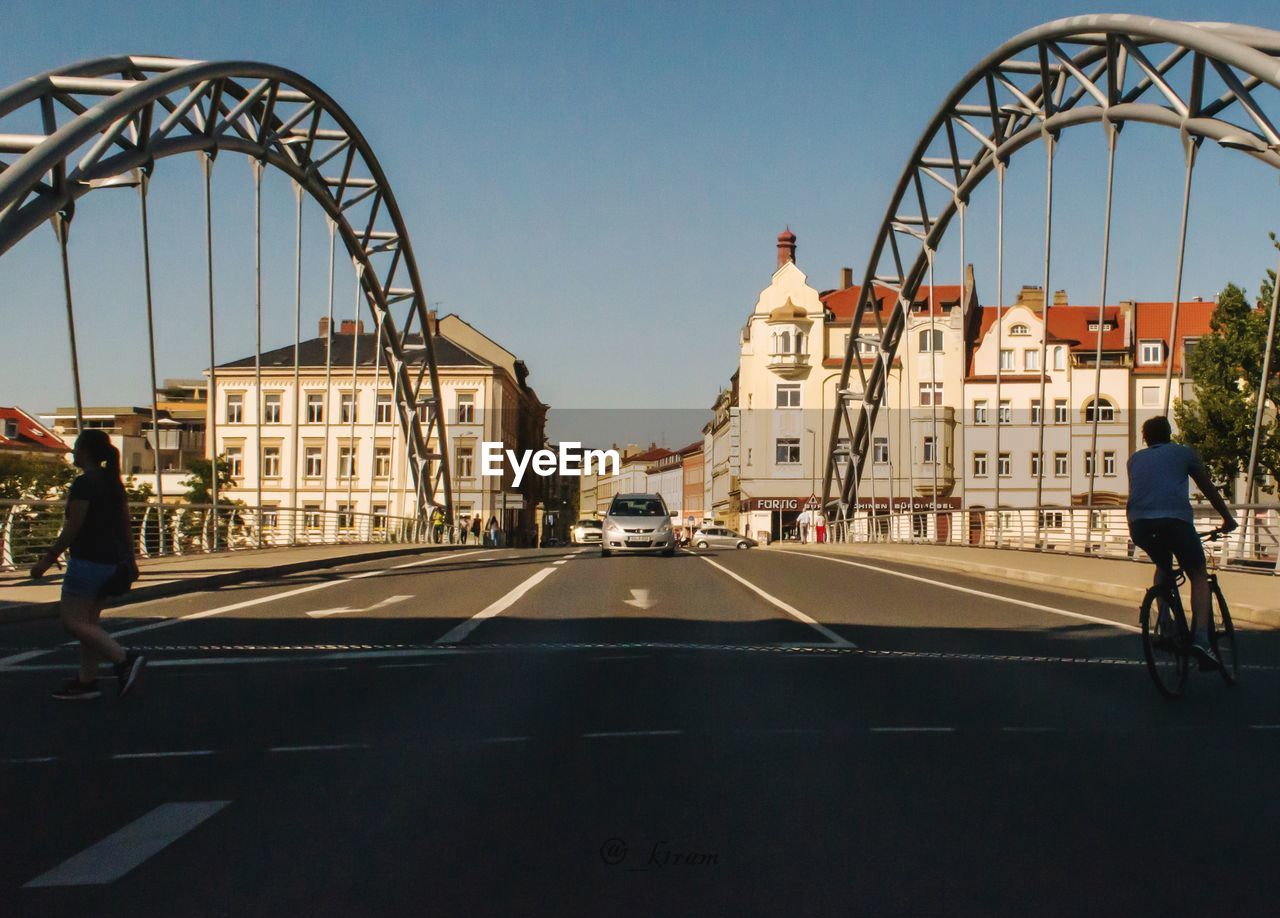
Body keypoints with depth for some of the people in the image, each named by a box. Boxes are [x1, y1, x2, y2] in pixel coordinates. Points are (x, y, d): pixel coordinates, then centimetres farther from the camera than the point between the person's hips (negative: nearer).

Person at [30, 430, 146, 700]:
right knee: (88, 622, 13)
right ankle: (87, 682, 14)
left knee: (72, 620, -3)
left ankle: (124, 659, -13)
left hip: (87, 561, -9)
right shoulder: (113, 483, 11)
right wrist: (130, 560, 18)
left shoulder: (83, 483, -14)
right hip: (111, 563, 9)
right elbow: (125, 525, 13)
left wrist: (48, 559, -8)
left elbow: (72, 528, -16)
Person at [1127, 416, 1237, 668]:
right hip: (1174, 519, -3)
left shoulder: (1135, 459, 27)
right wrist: (1228, 519, 42)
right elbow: (1209, 489, 29)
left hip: (1138, 524, 3)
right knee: (1198, 576, 13)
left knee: (1163, 566, 31)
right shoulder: (1183, 453, 20)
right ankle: (1200, 637, -7)